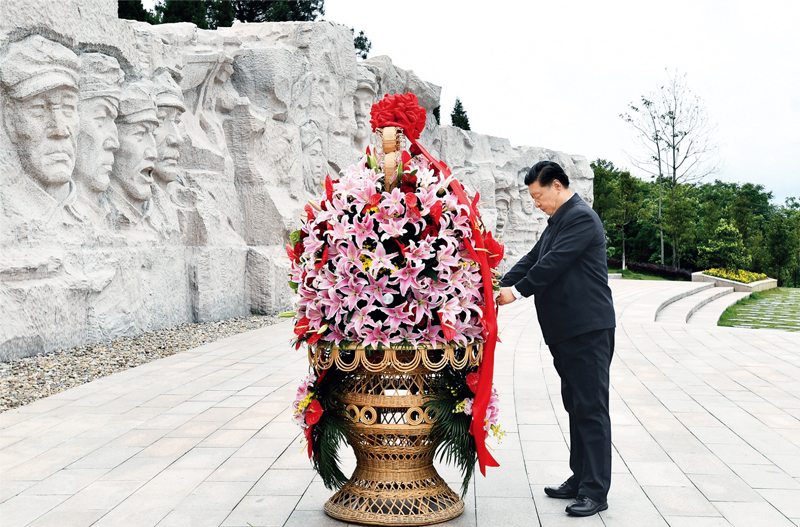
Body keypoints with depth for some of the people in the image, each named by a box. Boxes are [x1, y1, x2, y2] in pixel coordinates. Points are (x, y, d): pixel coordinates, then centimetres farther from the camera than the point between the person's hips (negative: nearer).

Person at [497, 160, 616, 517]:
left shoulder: (581, 217, -13)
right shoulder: (558, 220, 18)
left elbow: (554, 263, -20)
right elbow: (533, 259, 15)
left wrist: (518, 290, -14)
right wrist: (500, 289, 5)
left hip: (588, 330, -11)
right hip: (565, 331, 11)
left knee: (591, 407, -6)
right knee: (575, 407, 16)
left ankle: (595, 491, -2)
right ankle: (580, 479, 26)